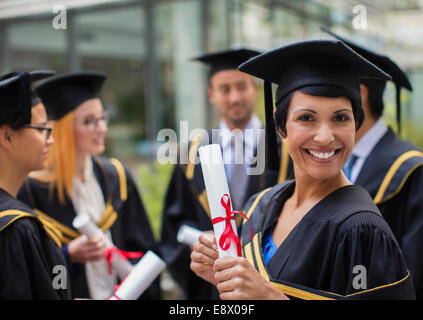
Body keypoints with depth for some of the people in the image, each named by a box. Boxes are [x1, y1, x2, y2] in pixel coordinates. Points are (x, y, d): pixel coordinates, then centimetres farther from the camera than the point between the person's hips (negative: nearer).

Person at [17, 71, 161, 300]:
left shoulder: (117, 176, 0)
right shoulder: (32, 188, -14)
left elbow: (141, 247, 6)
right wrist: (70, 255, -23)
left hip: (122, 291, 4)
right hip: (69, 294, -4)